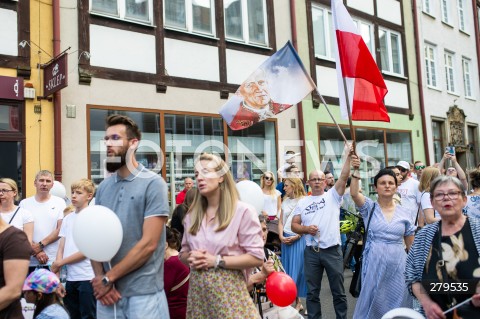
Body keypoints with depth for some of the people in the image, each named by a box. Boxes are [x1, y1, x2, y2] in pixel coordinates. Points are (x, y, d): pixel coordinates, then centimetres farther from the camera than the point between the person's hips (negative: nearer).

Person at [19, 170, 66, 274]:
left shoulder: (59, 202, 5)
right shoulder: (24, 203, 7)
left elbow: (60, 230, -1)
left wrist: (41, 245, -10)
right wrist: (36, 251, -8)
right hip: (30, 261, 1)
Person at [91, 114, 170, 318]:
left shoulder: (153, 184, -10)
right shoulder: (103, 187, 7)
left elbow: (148, 244, -15)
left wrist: (108, 278, -11)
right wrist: (99, 279, -7)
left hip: (143, 293, -5)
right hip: (107, 293, 5)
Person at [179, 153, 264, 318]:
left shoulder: (243, 211, -10)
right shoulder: (192, 215, 8)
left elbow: (257, 257, -12)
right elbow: (183, 252, 17)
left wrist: (216, 260, -17)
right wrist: (190, 258, -7)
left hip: (228, 290, -5)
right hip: (197, 291, 5)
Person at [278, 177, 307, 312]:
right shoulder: (285, 202, 12)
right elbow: (281, 222, 14)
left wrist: (296, 237, -14)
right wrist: (281, 236, -2)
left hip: (300, 239, -5)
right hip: (286, 239, 6)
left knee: (301, 269, -2)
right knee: (289, 270, 8)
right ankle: (296, 302, 19)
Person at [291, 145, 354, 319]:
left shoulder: (332, 196, 2)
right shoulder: (302, 202, 7)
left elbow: (344, 176, -11)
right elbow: (294, 225, 5)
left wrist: (348, 156, -20)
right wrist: (306, 229, -14)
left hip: (332, 250, -2)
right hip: (311, 252, 2)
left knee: (338, 291, 9)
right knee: (312, 292, 11)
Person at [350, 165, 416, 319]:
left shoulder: (404, 213, 5)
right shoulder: (369, 207, 0)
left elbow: (411, 245, 9)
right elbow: (354, 193, -20)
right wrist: (356, 171, -27)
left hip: (398, 262, 2)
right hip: (374, 261, -2)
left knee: (397, 301, 10)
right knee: (372, 301, 7)